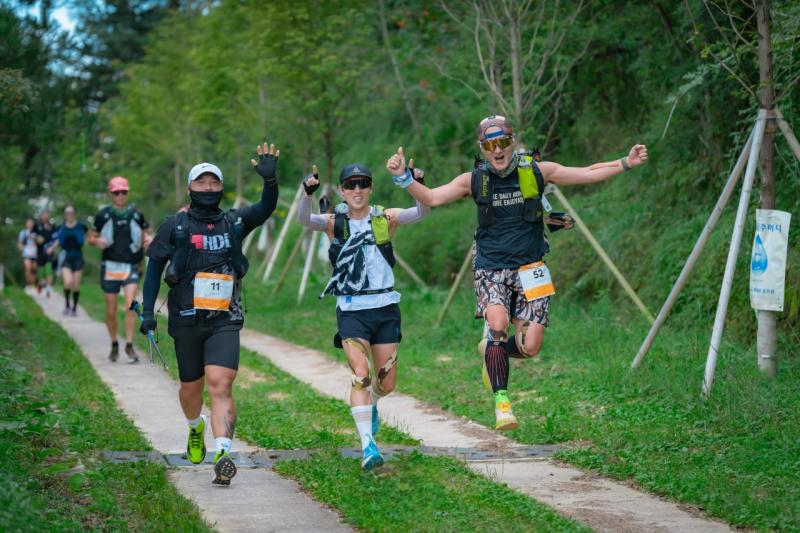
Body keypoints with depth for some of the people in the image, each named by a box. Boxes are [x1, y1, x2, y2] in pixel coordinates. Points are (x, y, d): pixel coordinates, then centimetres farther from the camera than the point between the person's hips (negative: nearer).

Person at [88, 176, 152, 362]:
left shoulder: (136, 215, 3)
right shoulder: (103, 215, 1)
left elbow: (147, 233, 16)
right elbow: (91, 238, 9)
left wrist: (148, 239, -7)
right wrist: (98, 241, -14)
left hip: (131, 266, 0)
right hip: (110, 266, 0)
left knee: (131, 304, -18)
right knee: (111, 311, 5)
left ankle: (129, 345, -12)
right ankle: (114, 345, 25)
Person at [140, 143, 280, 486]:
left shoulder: (234, 222, 7)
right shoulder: (176, 225, 4)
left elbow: (266, 208, -7)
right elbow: (155, 265, 7)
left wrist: (270, 179, -26)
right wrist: (148, 310, 0)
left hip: (225, 320, -1)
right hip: (186, 319, 1)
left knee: (220, 384, -16)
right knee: (192, 385, 14)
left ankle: (223, 455, -24)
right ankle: (195, 428, 46)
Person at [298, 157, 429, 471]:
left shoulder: (386, 218, 2)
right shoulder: (334, 222, 0)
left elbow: (421, 212, -14)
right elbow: (304, 220, -19)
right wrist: (308, 194, -39)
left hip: (386, 307, 2)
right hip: (351, 311, -2)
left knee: (387, 383, 10)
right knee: (361, 374, -18)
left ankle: (370, 403, 45)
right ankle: (367, 445, -16)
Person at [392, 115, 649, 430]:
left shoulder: (536, 171, 0)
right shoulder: (474, 180, 0)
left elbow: (589, 174, 3)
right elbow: (431, 198, -1)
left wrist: (626, 163, -6)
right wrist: (402, 177, -16)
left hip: (529, 270, 1)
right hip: (491, 268, -1)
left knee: (529, 348, -7)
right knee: (498, 324, -29)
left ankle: (491, 351, 29)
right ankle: (501, 401, -17)